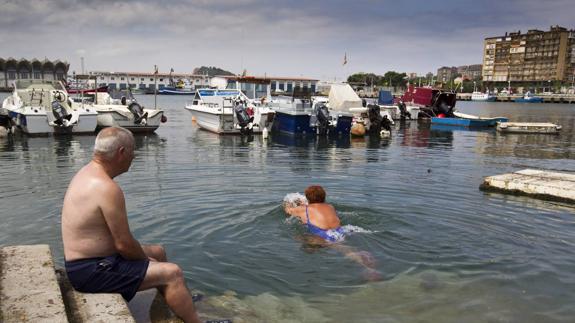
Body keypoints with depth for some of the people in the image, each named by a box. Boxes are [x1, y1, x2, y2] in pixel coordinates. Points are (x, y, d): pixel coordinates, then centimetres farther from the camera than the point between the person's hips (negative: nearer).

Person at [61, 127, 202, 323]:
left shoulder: (87, 173, 6)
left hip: (88, 258, 11)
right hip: (92, 271, -11)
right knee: (172, 273, -13)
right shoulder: (107, 188, -26)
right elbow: (124, 244, -24)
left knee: (158, 251, 21)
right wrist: (146, 260, -4)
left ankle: (181, 302, 37)